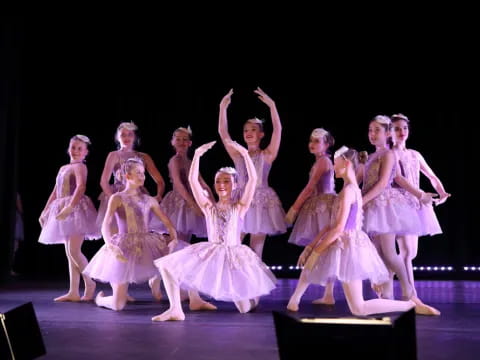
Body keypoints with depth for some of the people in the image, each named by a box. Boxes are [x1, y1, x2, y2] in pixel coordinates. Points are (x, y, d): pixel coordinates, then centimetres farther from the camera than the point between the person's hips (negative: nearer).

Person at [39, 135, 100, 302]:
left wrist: (69, 207, -33)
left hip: (76, 209, -9)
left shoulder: (80, 166, -6)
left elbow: (81, 187, -23)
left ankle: (90, 283, 3)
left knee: (74, 251, -13)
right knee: (69, 253, 7)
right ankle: (73, 292, 9)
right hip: (65, 212, 9)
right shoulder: (63, 168, 19)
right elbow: (55, 192, 22)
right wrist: (45, 211, 17)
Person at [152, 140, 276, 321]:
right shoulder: (209, 207, 4)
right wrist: (197, 155, -14)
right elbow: (192, 180, -5)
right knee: (167, 265, -15)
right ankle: (176, 310, -12)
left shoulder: (240, 207, 0)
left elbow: (253, 179, -12)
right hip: (210, 255, 2)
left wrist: (244, 153, -19)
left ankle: (250, 292, 38)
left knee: (246, 308, 0)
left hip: (234, 255, -2)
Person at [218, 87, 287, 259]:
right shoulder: (238, 155, 6)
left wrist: (271, 105, -21)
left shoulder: (267, 155, -1)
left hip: (261, 201, -2)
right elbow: (223, 132, -3)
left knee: (256, 251, 4)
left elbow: (277, 129, -13)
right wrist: (223, 107, -11)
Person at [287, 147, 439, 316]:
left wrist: (316, 251, -15)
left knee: (359, 309, -6)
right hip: (348, 245, 10)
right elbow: (332, 224, 13)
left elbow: (339, 228, -21)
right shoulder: (353, 188, 13)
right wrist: (312, 245, 12)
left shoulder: (348, 190, -16)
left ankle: (412, 304, -4)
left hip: (348, 246, -10)